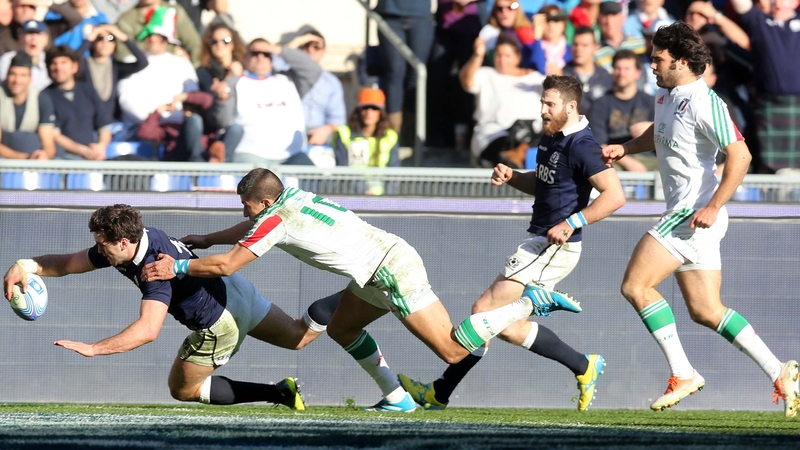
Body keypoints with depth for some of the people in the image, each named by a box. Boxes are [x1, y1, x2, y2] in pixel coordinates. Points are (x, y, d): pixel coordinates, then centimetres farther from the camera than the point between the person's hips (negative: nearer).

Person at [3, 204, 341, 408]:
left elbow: (148, 330, -46)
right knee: (298, 337, 26)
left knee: (182, 389, 12)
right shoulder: (132, 239, -10)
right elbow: (68, 263, -4)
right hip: (233, 288, 8)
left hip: (220, 323, -8)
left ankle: (278, 393, 5)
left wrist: (92, 349, -48)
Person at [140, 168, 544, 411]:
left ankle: (529, 303, -7)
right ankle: (397, 398, 16)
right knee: (341, 328, 17)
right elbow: (250, 229, 31)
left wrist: (177, 267, -2)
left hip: (391, 269, -10)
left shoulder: (275, 220, -14)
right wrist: (203, 241, 33)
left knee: (452, 349, -10)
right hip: (387, 257, 10)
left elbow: (225, 265, -13)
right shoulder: (293, 197, 11)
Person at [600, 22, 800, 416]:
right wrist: (624, 148, 17)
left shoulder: (702, 102, -17)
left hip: (695, 215, -10)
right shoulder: (666, 96, 12)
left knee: (635, 286, -13)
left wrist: (713, 207, -25)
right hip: (681, 214, 10)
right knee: (705, 311, 8)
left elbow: (740, 155, -22)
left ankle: (683, 374, -10)